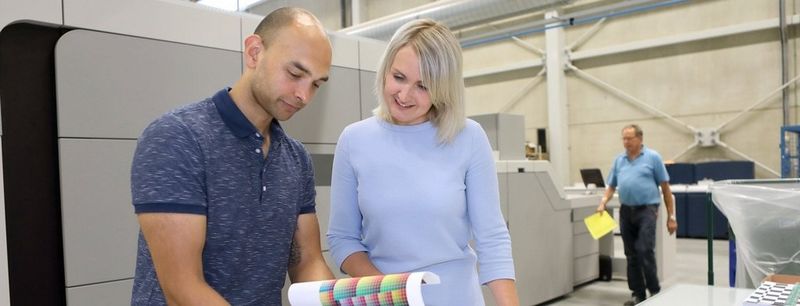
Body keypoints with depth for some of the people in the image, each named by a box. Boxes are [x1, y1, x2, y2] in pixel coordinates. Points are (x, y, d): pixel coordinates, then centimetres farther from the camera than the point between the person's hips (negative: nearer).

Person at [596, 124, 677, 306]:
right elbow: (612, 186, 14)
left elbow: (665, 187, 0)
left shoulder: (653, 157, -1)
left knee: (644, 252, -12)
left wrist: (671, 216, -2)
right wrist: (603, 202, -6)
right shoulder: (619, 160, 12)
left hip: (646, 210, -5)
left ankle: (655, 291, 5)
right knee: (631, 255, 8)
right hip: (626, 211, 5)